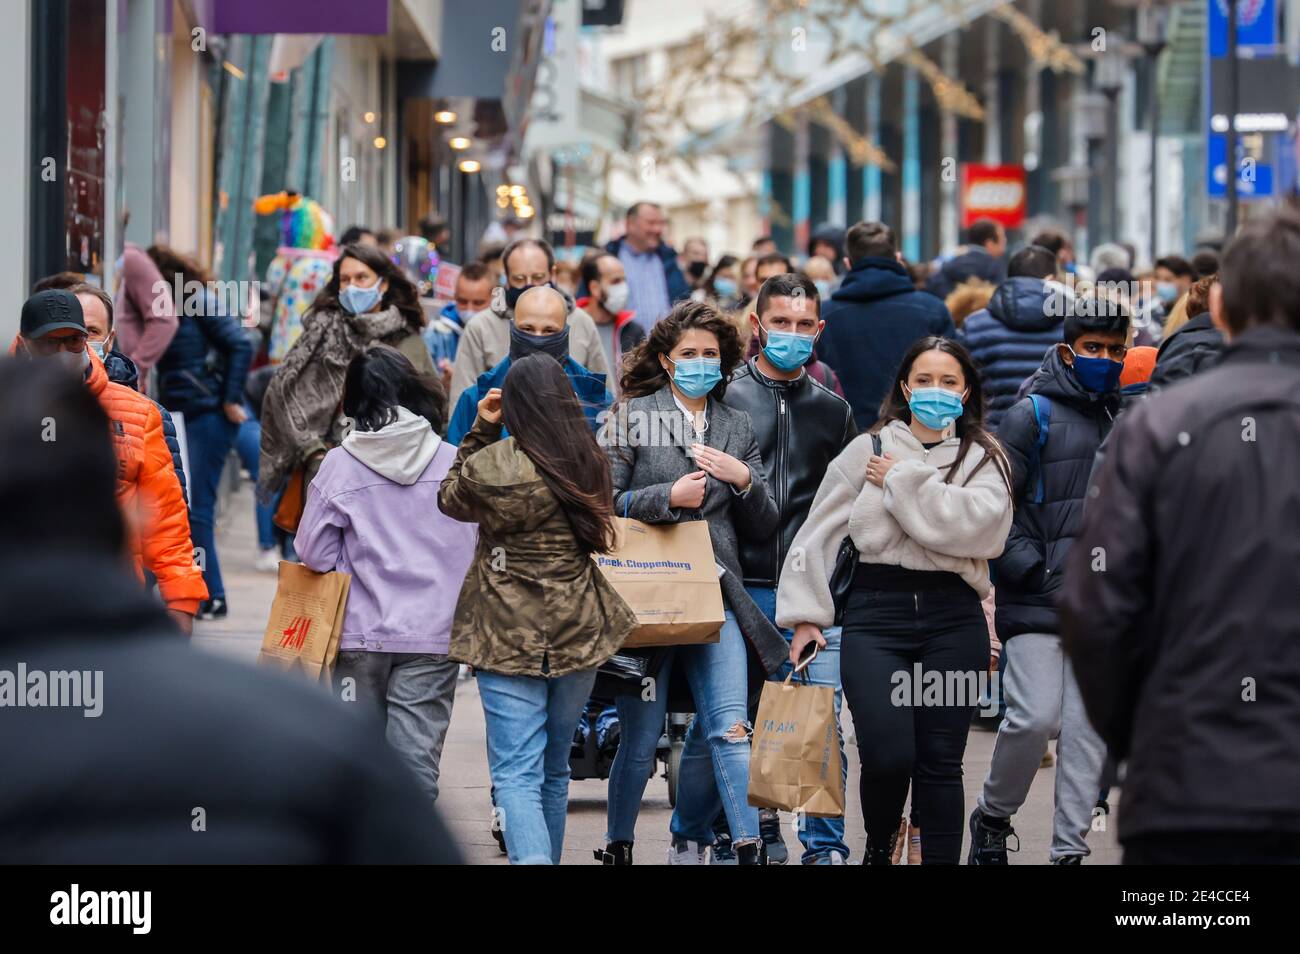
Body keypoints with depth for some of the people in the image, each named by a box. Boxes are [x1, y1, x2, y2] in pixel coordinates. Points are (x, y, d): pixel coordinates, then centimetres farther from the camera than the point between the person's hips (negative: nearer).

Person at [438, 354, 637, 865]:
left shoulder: (492, 465, -15)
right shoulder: (592, 463, -1)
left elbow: (451, 500, 6)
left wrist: (482, 427, 8)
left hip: (509, 638, -5)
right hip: (579, 632, 5)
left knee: (516, 775, -7)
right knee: (554, 770, 20)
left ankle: (530, 855, -26)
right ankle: (548, 856, 31)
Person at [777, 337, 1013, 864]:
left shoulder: (985, 459, 8)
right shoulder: (867, 451, 9)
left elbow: (980, 524, -13)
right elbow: (818, 534, 8)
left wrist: (903, 481, -7)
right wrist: (805, 615, 1)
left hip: (953, 618, 1)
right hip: (877, 612, -1)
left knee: (941, 761, 1)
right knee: (888, 757, -12)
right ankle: (878, 848, 17)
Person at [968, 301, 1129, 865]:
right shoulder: (1034, 415, -3)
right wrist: (1027, 565, -11)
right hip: (1037, 601, -5)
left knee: (1089, 728, 1)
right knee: (1036, 717, -13)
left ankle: (1069, 848, 7)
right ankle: (992, 819, 10)